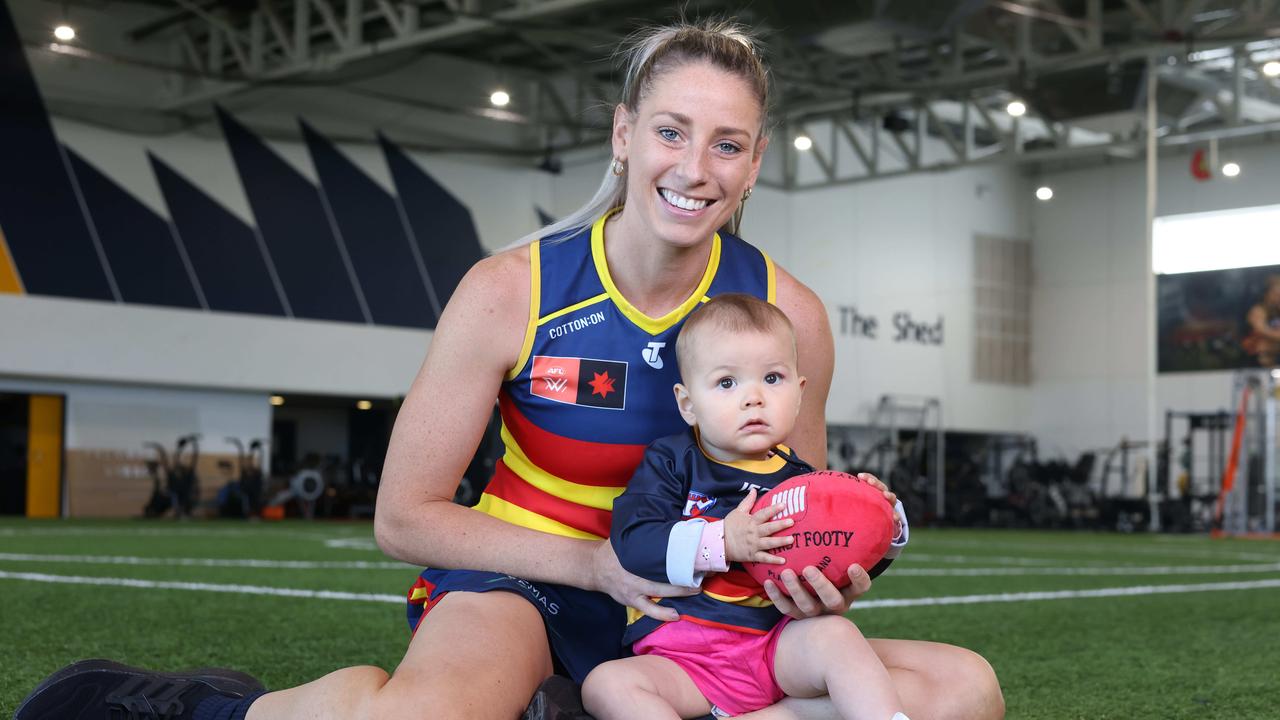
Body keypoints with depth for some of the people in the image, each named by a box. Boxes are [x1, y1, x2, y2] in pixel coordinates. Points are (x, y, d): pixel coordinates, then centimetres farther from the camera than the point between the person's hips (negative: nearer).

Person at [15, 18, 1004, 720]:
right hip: (519, 577, -4)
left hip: (684, 607, 4)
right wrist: (593, 562, -17)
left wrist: (820, 584, -14)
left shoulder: (787, 313, -5)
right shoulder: (511, 292, -11)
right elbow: (404, 515, -7)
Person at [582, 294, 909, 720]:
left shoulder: (798, 480, 9)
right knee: (607, 684, -26)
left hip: (779, 649, 1)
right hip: (680, 660, -1)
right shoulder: (671, 464, 4)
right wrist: (724, 543, -22)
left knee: (835, 635, -28)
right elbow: (632, 541, -12)